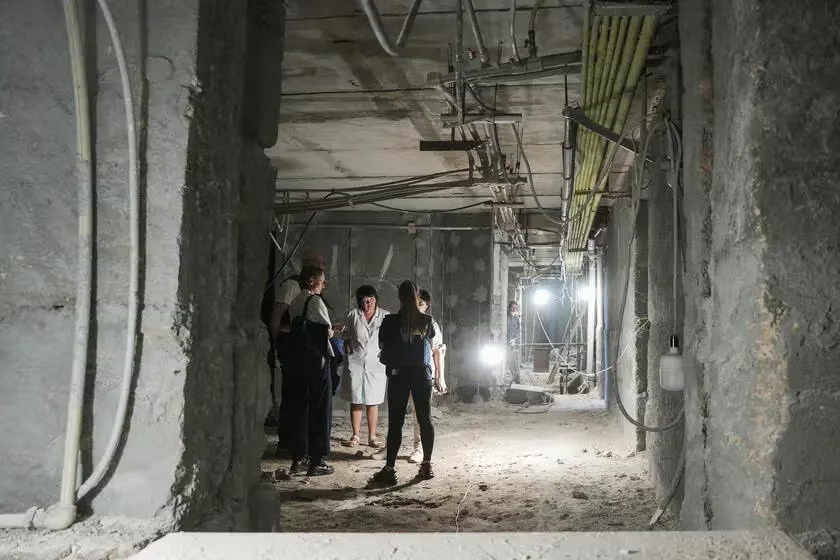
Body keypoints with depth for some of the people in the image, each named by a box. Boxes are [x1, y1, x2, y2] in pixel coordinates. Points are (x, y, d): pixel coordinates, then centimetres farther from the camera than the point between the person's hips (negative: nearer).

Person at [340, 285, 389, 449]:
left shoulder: (385, 316, 1)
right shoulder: (353, 315, 2)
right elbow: (347, 339, 8)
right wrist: (349, 356, 0)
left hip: (376, 363, 0)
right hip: (355, 362, 0)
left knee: (373, 402, 4)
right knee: (356, 401, 3)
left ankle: (372, 437, 12)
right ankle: (355, 436, 12)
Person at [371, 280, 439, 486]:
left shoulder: (390, 321, -7)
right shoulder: (427, 321, -1)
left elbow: (382, 347, 1)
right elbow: (430, 346, 10)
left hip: (398, 375, -2)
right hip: (422, 373, 2)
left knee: (395, 422, -1)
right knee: (425, 419, 10)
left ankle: (389, 469, -3)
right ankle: (427, 465, 15)